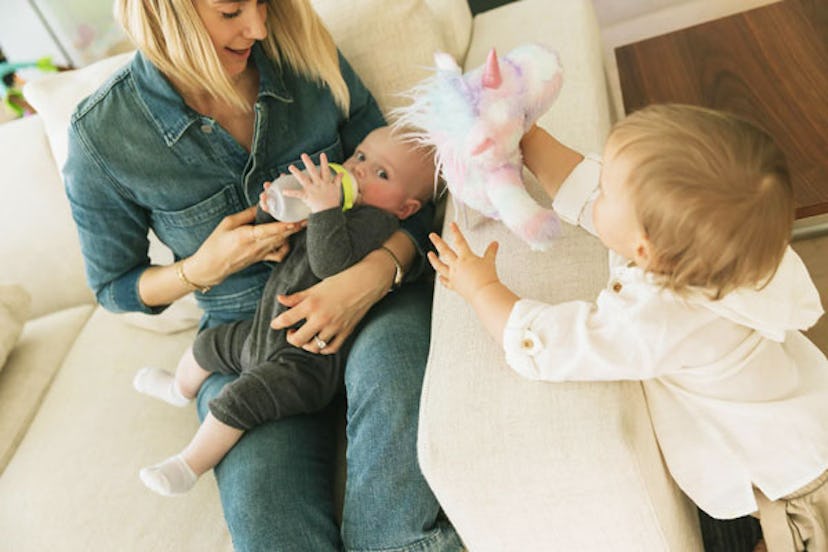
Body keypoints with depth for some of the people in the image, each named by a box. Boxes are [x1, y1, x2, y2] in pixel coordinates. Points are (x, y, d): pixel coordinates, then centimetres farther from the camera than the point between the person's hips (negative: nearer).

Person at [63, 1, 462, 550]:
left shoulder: (310, 61, -6)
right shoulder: (101, 136, -10)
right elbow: (113, 286, 5)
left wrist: (374, 274, -22)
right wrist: (206, 268, -16)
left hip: (364, 295, 2)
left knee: (390, 377, -35)